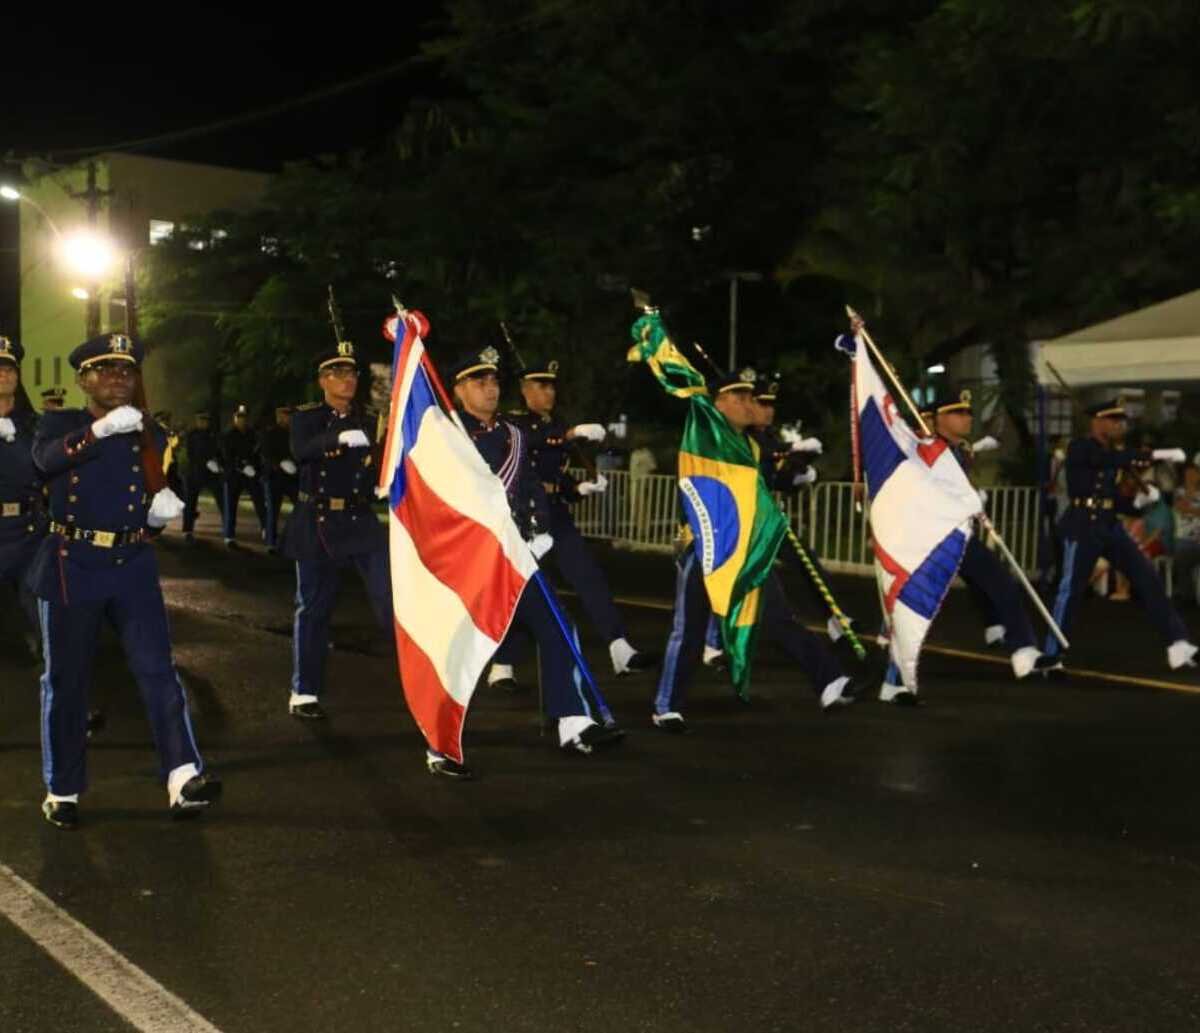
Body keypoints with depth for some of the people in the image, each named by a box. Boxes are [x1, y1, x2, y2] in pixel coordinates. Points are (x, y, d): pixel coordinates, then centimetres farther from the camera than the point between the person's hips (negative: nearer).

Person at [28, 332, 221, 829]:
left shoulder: (150, 434, 10)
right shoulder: (59, 424, 2)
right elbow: (46, 458, -22)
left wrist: (163, 510, -9)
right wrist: (102, 428, -37)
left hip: (132, 566, 2)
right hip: (70, 567, -2)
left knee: (158, 669, -9)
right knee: (66, 680, 6)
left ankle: (183, 778, -15)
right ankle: (62, 790, 18)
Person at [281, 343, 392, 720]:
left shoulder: (367, 423, 9)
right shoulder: (306, 417, -2)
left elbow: (376, 469, 11)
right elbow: (300, 451, -23)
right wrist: (341, 437, -39)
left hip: (361, 521, 2)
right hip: (317, 524, -2)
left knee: (391, 595, -10)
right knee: (313, 608, 5)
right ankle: (304, 693, 15)